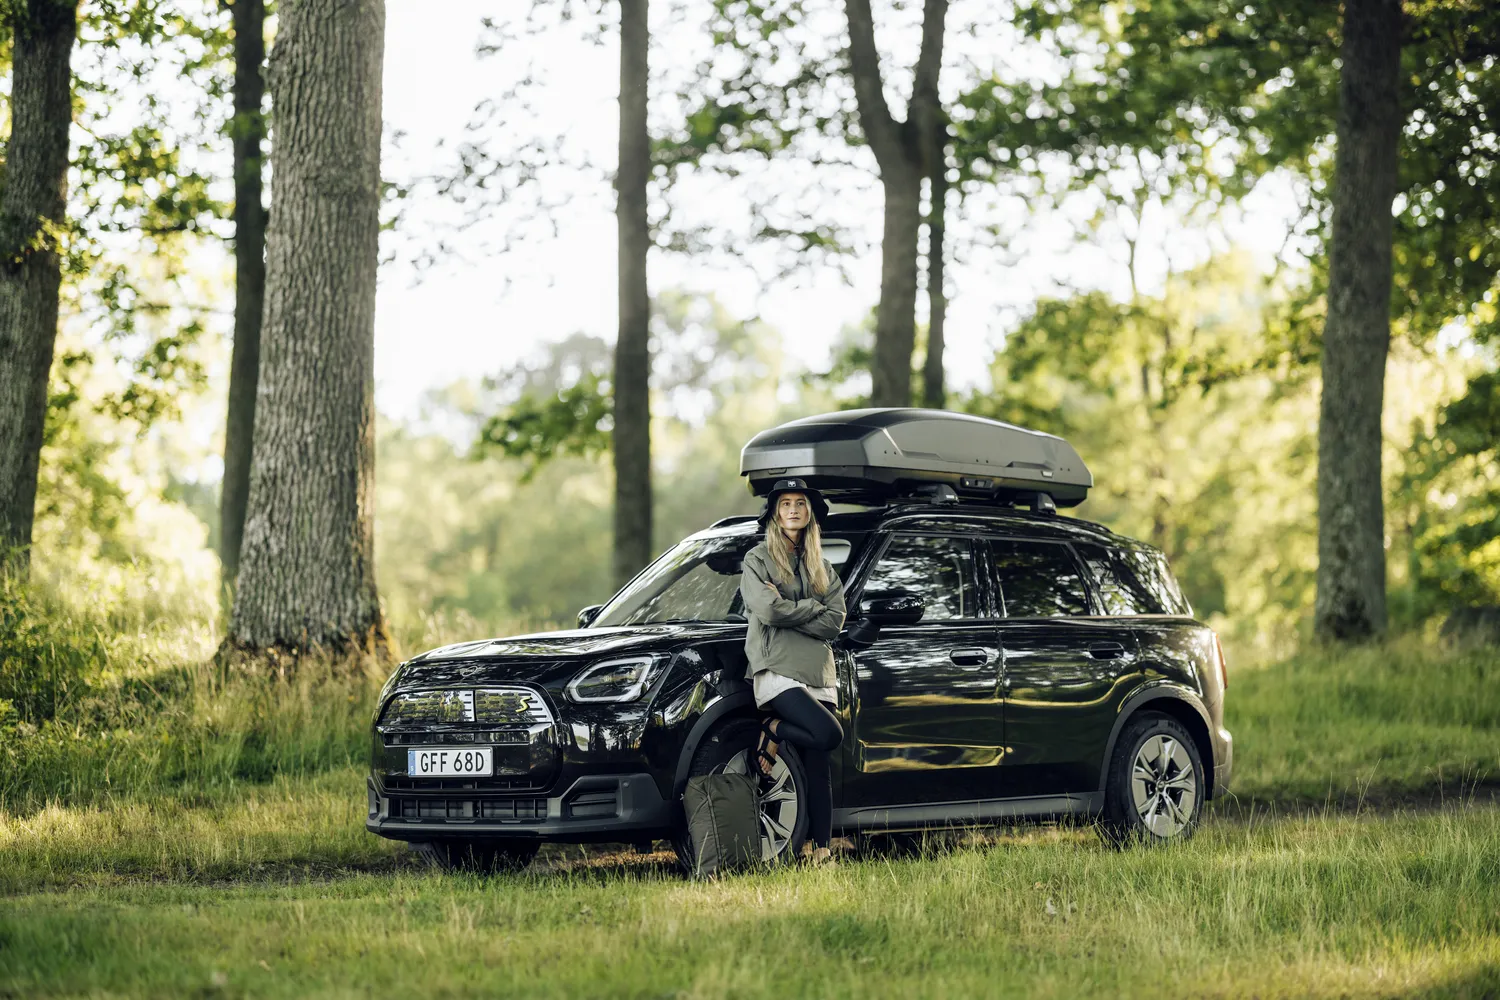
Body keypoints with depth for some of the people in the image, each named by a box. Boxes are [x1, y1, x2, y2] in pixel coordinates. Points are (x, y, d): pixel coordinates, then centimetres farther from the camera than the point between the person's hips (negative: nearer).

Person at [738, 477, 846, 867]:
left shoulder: (823, 568, 20)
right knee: (829, 733, -27)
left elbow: (834, 623, 5)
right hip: (776, 671, -5)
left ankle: (822, 851, -3)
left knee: (818, 767, -3)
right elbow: (768, 611, -11)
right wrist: (814, 608, 0)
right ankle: (771, 735, -1)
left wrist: (788, 610, -6)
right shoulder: (757, 560, 6)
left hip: (819, 676, 5)